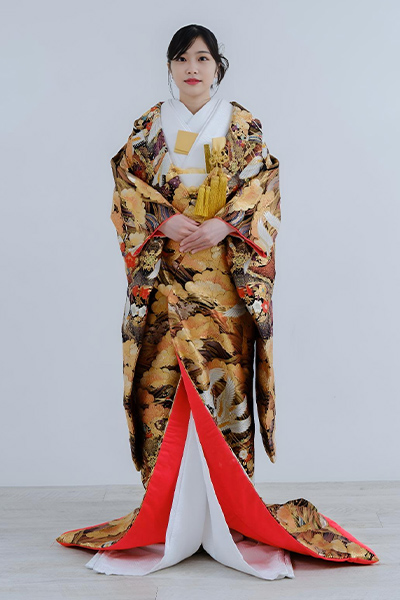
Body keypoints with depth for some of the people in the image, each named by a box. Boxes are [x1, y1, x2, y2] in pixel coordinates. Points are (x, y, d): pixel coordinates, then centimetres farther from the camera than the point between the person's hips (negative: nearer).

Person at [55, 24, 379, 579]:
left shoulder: (243, 125, 9)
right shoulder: (149, 126, 12)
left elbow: (263, 191, 2)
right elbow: (126, 189, 7)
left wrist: (222, 226, -15)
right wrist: (164, 221, -11)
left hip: (228, 272, -1)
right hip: (164, 275, 1)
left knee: (226, 379, -4)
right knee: (164, 379, -3)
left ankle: (230, 508, 7)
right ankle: (168, 516, 8)